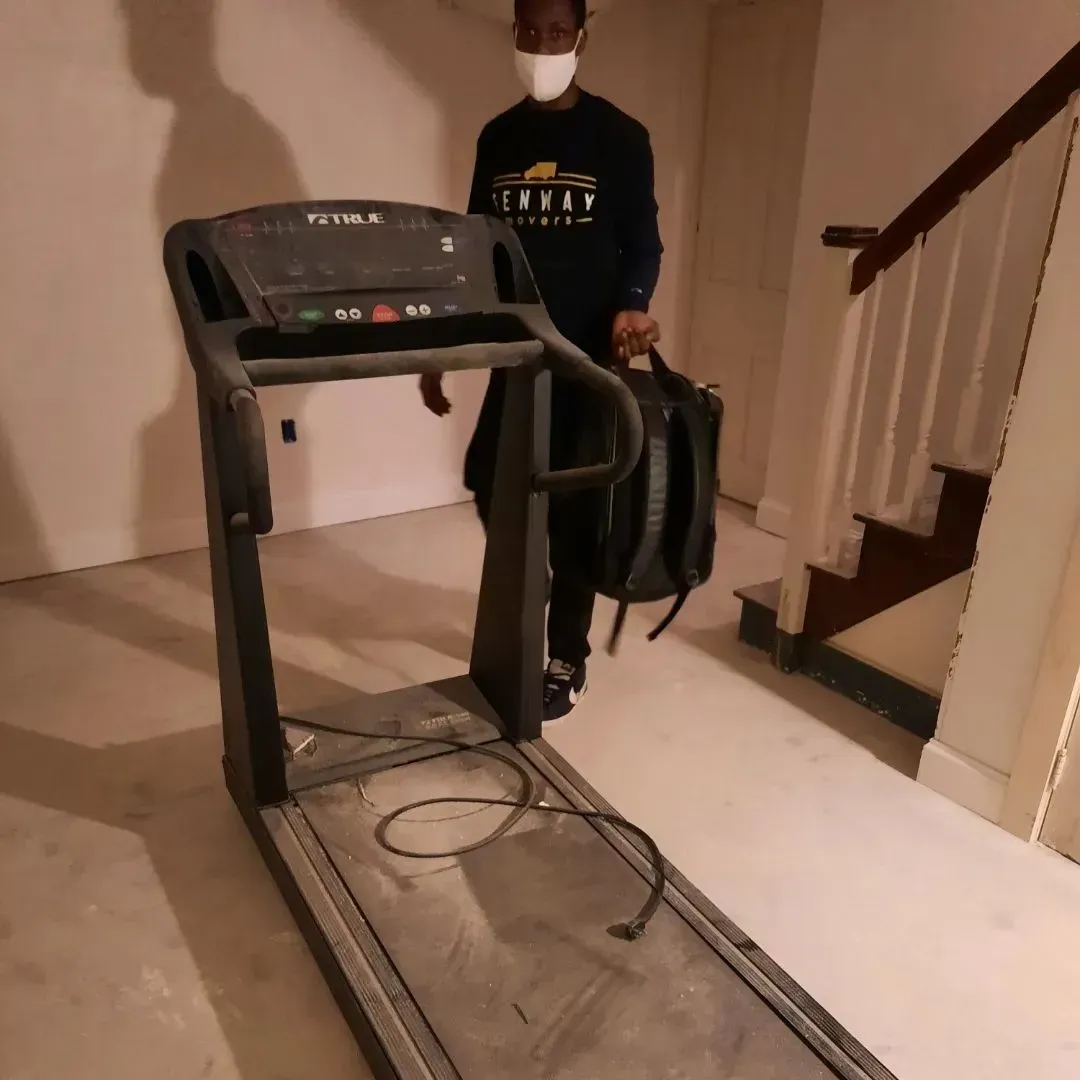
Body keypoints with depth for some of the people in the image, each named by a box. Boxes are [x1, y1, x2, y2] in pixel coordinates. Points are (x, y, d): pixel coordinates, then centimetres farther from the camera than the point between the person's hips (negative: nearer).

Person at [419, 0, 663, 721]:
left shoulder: (619, 137, -2)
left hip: (589, 355, -4)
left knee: (571, 508, 1)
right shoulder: (498, 138, 10)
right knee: (492, 488, 3)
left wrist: (632, 305, -25)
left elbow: (642, 241, -2)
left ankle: (567, 657, 16)